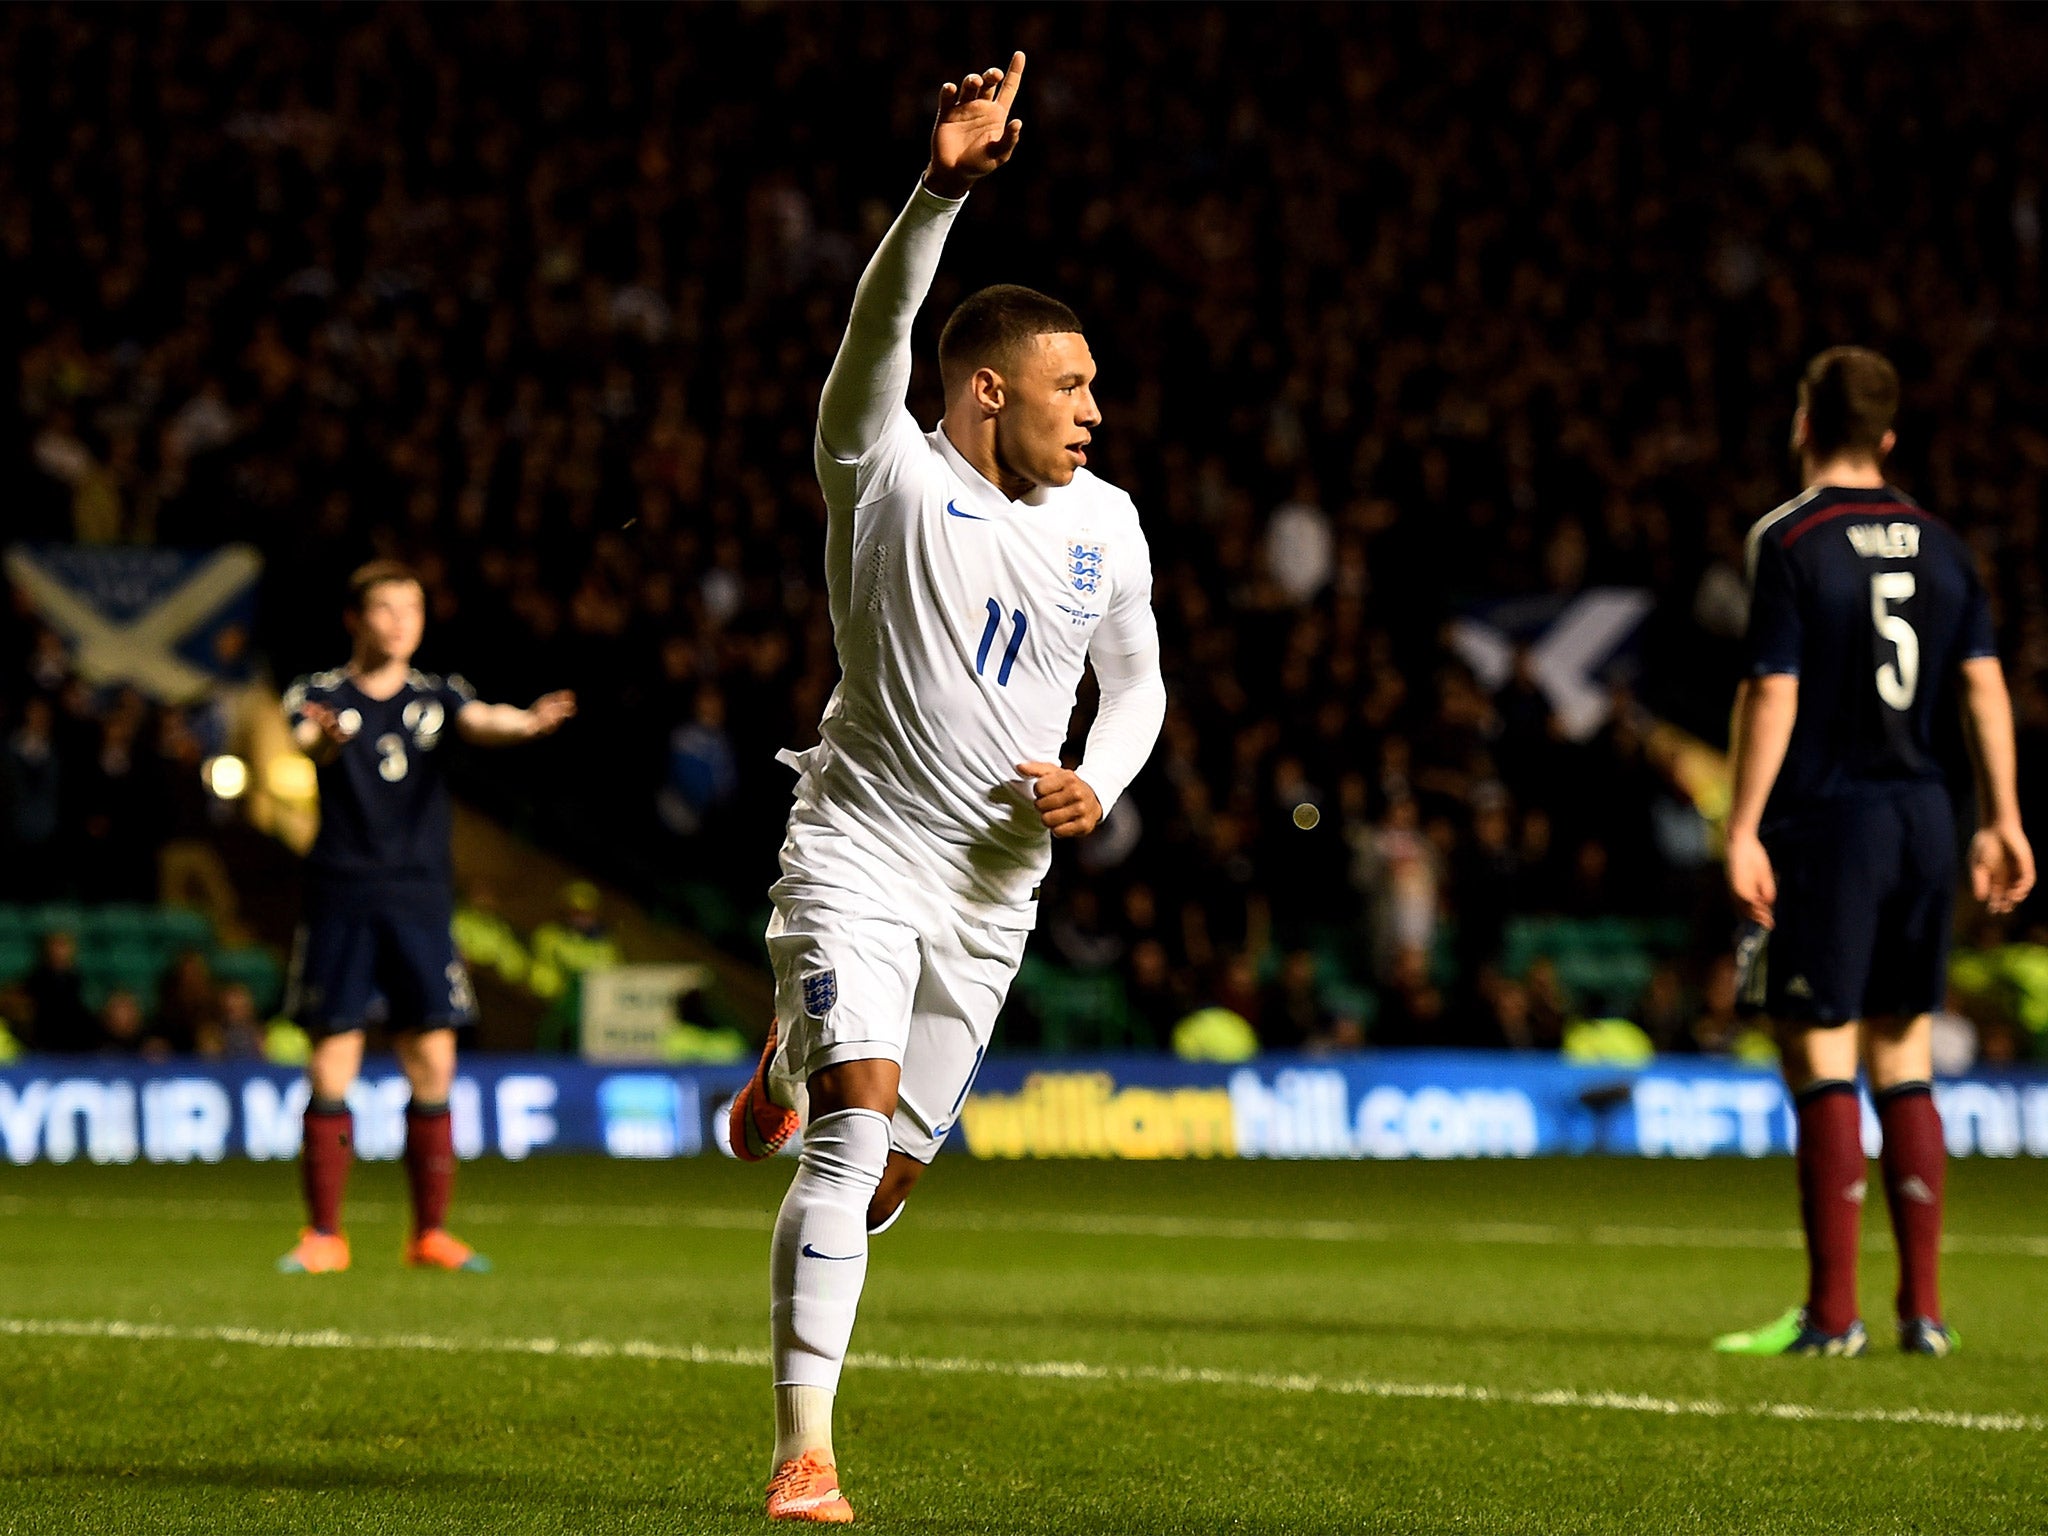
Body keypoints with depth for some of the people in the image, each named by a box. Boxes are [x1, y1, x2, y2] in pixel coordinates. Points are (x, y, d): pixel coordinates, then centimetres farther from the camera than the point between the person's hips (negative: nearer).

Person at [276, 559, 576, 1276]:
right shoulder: (320, 696, 3)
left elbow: (479, 721, -11)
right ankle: (323, 1235, 5)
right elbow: (305, 740, -19)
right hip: (341, 900, -2)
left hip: (421, 901, 2)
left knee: (432, 1066, -1)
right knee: (332, 1067, -3)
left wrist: (527, 723, -34)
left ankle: (430, 1232, 8)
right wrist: (323, 740, -44)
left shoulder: (436, 697, 10)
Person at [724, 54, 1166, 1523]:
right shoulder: (889, 476, -9)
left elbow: (1139, 684, 18)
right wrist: (945, 185, -43)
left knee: (880, 1179, 11)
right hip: (861, 842, -5)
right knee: (857, 1126, -22)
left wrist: (1096, 785, -4)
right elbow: (881, 327, -27)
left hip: (995, 881, 5)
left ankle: (784, 1074, 49)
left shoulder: (1105, 524, 6)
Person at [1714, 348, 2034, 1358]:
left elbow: (1772, 695, -13)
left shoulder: (1789, 540, -8)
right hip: (1922, 820, 6)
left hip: (1825, 824, -6)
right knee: (1905, 1067, 12)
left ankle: (1832, 1312, -4)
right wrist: (2001, 823, 14)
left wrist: (1742, 830, -11)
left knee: (1822, 1069, -3)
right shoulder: (1938, 544, 10)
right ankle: (1923, 1307, 10)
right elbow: (1984, 686, 9)